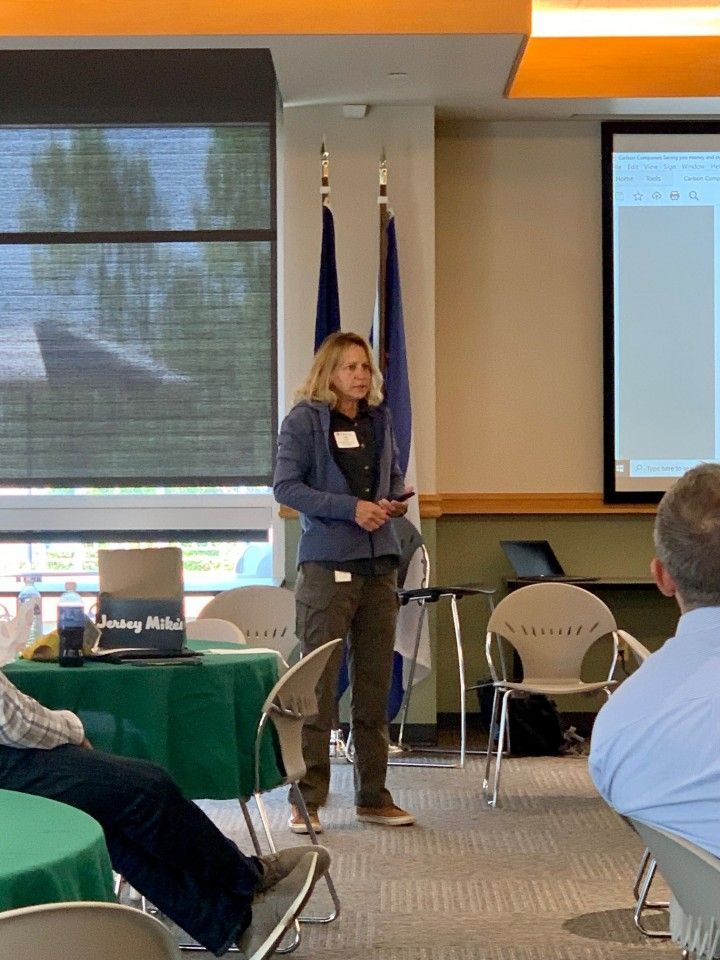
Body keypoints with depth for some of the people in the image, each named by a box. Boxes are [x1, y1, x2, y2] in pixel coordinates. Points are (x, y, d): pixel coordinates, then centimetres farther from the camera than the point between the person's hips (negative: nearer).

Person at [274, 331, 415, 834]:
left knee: (375, 683, 10)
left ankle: (374, 796, 18)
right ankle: (308, 799, 1)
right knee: (319, 684, -5)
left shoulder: (380, 419, 13)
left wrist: (394, 501, 1)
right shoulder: (305, 419, -3)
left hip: (380, 564, 6)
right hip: (328, 563, -6)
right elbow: (285, 486, -10)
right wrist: (351, 508, -17)